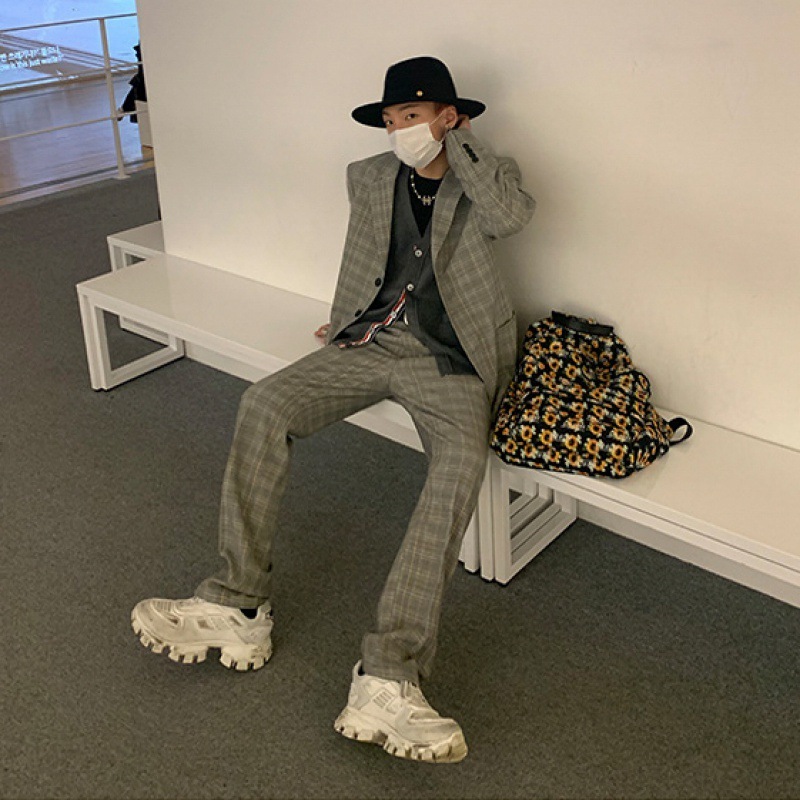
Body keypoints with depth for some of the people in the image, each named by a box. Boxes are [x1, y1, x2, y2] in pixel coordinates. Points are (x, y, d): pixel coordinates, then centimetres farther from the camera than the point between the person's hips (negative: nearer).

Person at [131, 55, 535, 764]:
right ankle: (238, 607, -16)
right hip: (371, 340, 5)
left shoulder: (487, 175, 5)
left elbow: (512, 216, -19)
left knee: (461, 463, -33)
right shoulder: (368, 178, 16)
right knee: (264, 404, -20)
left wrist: (457, 142, -8)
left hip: (449, 359, -4)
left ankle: (388, 678, -39)